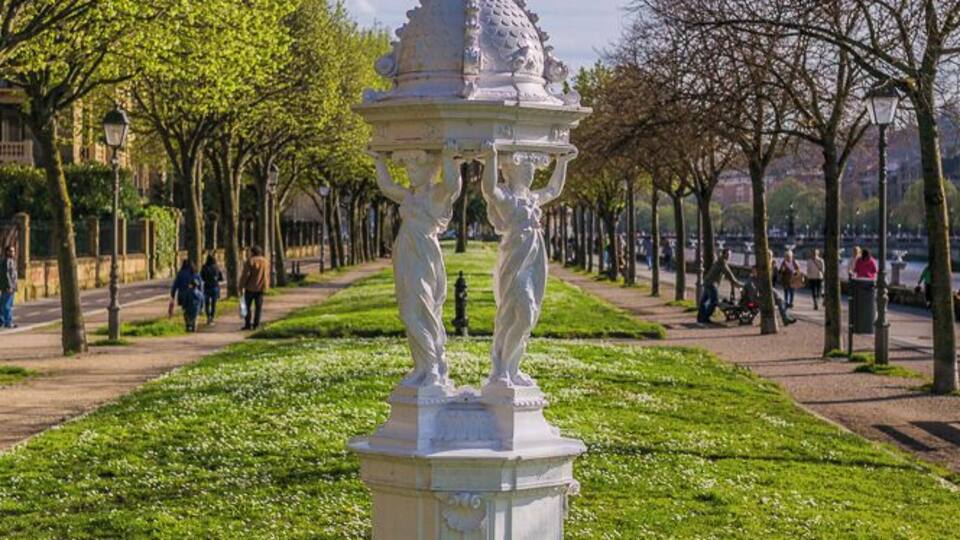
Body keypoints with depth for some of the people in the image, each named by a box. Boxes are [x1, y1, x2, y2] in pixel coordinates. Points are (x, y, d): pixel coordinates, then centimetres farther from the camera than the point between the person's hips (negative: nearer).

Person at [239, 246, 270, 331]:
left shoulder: (250, 261, -10)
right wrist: (266, 286, 18)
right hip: (261, 288, 4)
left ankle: (248, 324, 1)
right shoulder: (266, 262, 6)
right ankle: (256, 324, 4)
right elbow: (267, 276, 11)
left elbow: (245, 275, -13)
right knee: (258, 307, 6)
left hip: (250, 287, -4)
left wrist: (241, 286, -7)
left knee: (248, 306, 4)